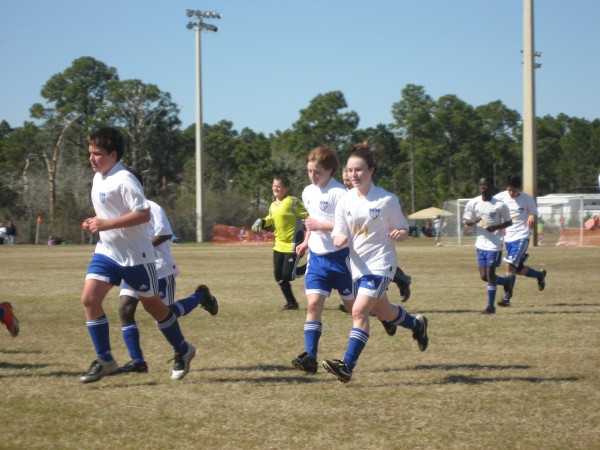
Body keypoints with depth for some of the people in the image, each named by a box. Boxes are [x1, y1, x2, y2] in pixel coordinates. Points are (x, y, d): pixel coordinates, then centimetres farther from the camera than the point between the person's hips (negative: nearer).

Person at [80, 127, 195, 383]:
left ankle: (182, 352, 29)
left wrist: (106, 224, -28)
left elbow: (143, 214, -26)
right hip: (107, 251, 8)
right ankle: (104, 361, -2)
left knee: (152, 304, 7)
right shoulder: (98, 178, 10)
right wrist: (94, 223, 6)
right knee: (89, 299, -10)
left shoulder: (123, 179, -18)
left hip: (134, 254, -7)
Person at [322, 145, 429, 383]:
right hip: (358, 264, 6)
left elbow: (403, 229, -1)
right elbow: (339, 234, 1)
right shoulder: (345, 201, 0)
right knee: (383, 313, 21)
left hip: (380, 263, -6)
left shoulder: (387, 200, -10)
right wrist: (340, 239, -22)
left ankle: (347, 366, -21)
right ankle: (417, 324, 51)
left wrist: (399, 234, -25)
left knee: (359, 311, -20)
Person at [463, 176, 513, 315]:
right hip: (481, 244, 5)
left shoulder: (499, 205, -9)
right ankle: (506, 281, 34)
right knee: (484, 276, 6)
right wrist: (474, 221, -14)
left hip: (494, 245, -5)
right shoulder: (473, 203, 1)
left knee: (490, 275, -6)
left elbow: (508, 222, 0)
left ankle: (491, 306, 4)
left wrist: (495, 227, -18)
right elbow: (467, 221, 9)